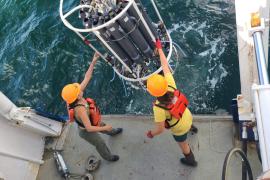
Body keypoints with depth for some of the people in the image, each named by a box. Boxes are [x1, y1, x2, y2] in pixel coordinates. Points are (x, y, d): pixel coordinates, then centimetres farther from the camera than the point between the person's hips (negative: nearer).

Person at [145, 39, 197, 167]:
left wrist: (151, 134, -9)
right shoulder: (170, 85, -31)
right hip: (187, 116, 5)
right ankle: (191, 128, 79)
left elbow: (160, 129, -30)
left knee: (183, 144, 28)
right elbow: (165, 67, -19)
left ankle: (191, 160, 58)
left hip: (179, 128, -5)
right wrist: (159, 49, -10)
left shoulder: (159, 108, -43)